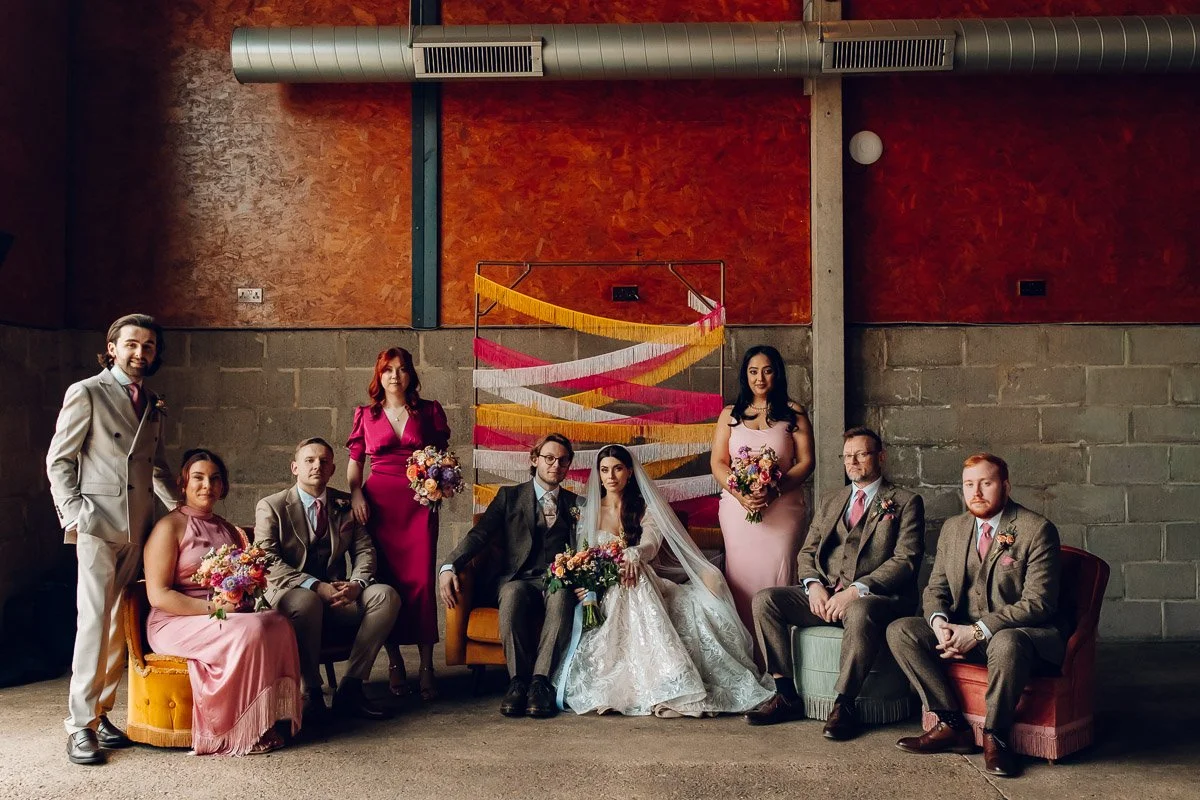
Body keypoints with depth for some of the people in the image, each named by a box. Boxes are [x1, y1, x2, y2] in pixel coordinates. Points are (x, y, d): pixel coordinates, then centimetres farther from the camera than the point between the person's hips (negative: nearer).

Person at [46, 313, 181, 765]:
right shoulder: (86, 393, 0)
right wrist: (72, 514, -10)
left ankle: (100, 712, 14)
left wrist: (180, 505, 12)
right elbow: (59, 460, -1)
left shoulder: (154, 407, 17)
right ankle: (80, 725, -4)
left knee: (120, 624, 6)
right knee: (94, 621, -9)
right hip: (98, 524, -5)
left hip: (138, 528, 5)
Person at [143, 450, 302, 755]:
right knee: (250, 630, -31)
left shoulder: (228, 531, 19)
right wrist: (211, 607, -19)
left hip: (227, 614, 6)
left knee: (278, 623, -23)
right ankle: (241, 732, -21)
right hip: (176, 623, -6)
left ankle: (269, 723, -21)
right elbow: (158, 595, -11)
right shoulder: (169, 527, -3)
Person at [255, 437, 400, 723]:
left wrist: (356, 584, -15)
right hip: (287, 594, -4)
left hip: (337, 596, 4)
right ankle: (312, 693, -21)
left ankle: (350, 688, -17)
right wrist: (316, 587, -23)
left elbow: (364, 550, 8)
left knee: (386, 595, -21)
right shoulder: (271, 507, 0)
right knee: (306, 601, -39)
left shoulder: (346, 505, 13)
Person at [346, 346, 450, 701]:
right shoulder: (366, 415, 11)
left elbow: (443, 456, 14)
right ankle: (394, 661, 13)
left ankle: (426, 666, -1)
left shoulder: (429, 411, 10)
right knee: (385, 582, 1)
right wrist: (355, 493, -3)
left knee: (421, 581, -7)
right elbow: (355, 461, 13)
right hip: (378, 503, 1)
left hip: (419, 503, -1)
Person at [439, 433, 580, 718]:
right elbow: (480, 534, 2)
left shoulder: (576, 504, 20)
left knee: (562, 597, -35)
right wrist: (449, 566, -16)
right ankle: (518, 680, -30)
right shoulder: (509, 496, 15)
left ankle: (540, 681, -36)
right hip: (517, 578, 0)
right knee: (513, 594, -36)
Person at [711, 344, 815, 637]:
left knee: (778, 576, -6)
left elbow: (806, 462, 0)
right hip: (737, 508, 2)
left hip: (782, 508, -1)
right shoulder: (729, 415, 12)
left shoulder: (793, 413, 7)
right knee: (742, 578, -2)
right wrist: (739, 493, -12)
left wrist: (773, 490, -14)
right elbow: (718, 463, 6)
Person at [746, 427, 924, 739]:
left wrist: (856, 590, -19)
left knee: (860, 612, -40)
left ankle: (844, 703, -26)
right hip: (824, 595, 6)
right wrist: (813, 584, -6)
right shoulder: (830, 501, 23)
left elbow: (905, 561, -7)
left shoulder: (906, 502, 6)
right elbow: (807, 552, 18)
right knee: (765, 600, -16)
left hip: (874, 597, -5)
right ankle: (786, 695, -14)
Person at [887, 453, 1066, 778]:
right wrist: (939, 623, -14)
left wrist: (979, 631, -25)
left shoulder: (1037, 529, -9)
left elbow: (1038, 603, -16)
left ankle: (995, 736, -17)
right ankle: (953, 725, -11)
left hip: (1019, 633, -6)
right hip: (963, 632, 6)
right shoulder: (952, 528, 10)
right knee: (899, 630, -13)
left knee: (1006, 643, -40)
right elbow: (935, 588, 11)